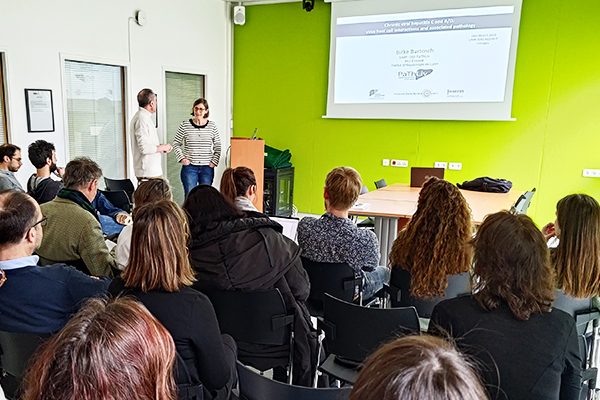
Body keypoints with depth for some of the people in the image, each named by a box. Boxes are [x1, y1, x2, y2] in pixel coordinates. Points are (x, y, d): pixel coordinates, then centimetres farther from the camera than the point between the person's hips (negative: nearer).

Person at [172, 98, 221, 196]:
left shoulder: (212, 126, 2)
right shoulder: (185, 125, -1)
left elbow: (217, 146, 8)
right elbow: (176, 144, 6)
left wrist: (214, 161, -1)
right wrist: (182, 158, -5)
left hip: (207, 167, 1)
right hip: (189, 167, -1)